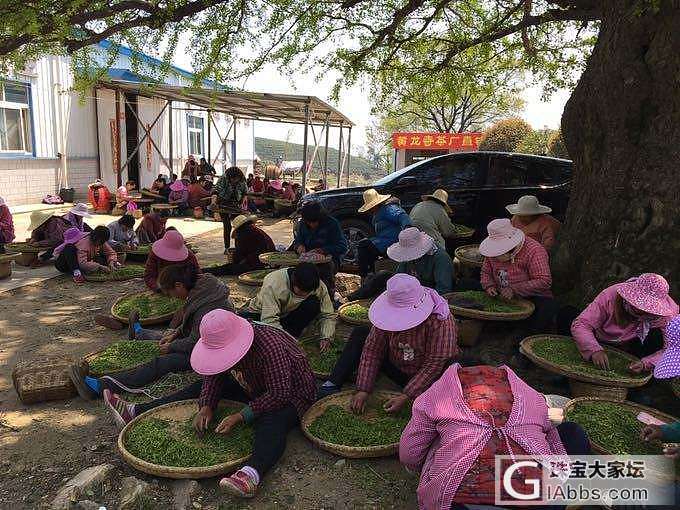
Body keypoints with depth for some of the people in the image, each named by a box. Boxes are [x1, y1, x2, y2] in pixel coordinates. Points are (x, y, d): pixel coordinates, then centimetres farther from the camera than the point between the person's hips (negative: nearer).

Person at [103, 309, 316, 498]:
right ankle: (135, 412, 8)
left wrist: (241, 416, -34)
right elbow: (214, 375, -1)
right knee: (201, 387, 3)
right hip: (255, 388, 7)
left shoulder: (271, 346, -36)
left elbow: (280, 394, -35)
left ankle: (252, 473, -65)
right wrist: (206, 406, -16)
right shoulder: (228, 343, -12)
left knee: (271, 422, -41)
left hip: (290, 395, -7)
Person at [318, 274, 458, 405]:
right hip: (397, 368, 5)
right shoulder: (390, 315, -15)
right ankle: (333, 384, -7)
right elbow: (373, 350, -13)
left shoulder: (440, 321, -29)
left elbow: (434, 365, -28)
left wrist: (406, 397, -31)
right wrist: (363, 390, -20)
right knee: (360, 334, -3)